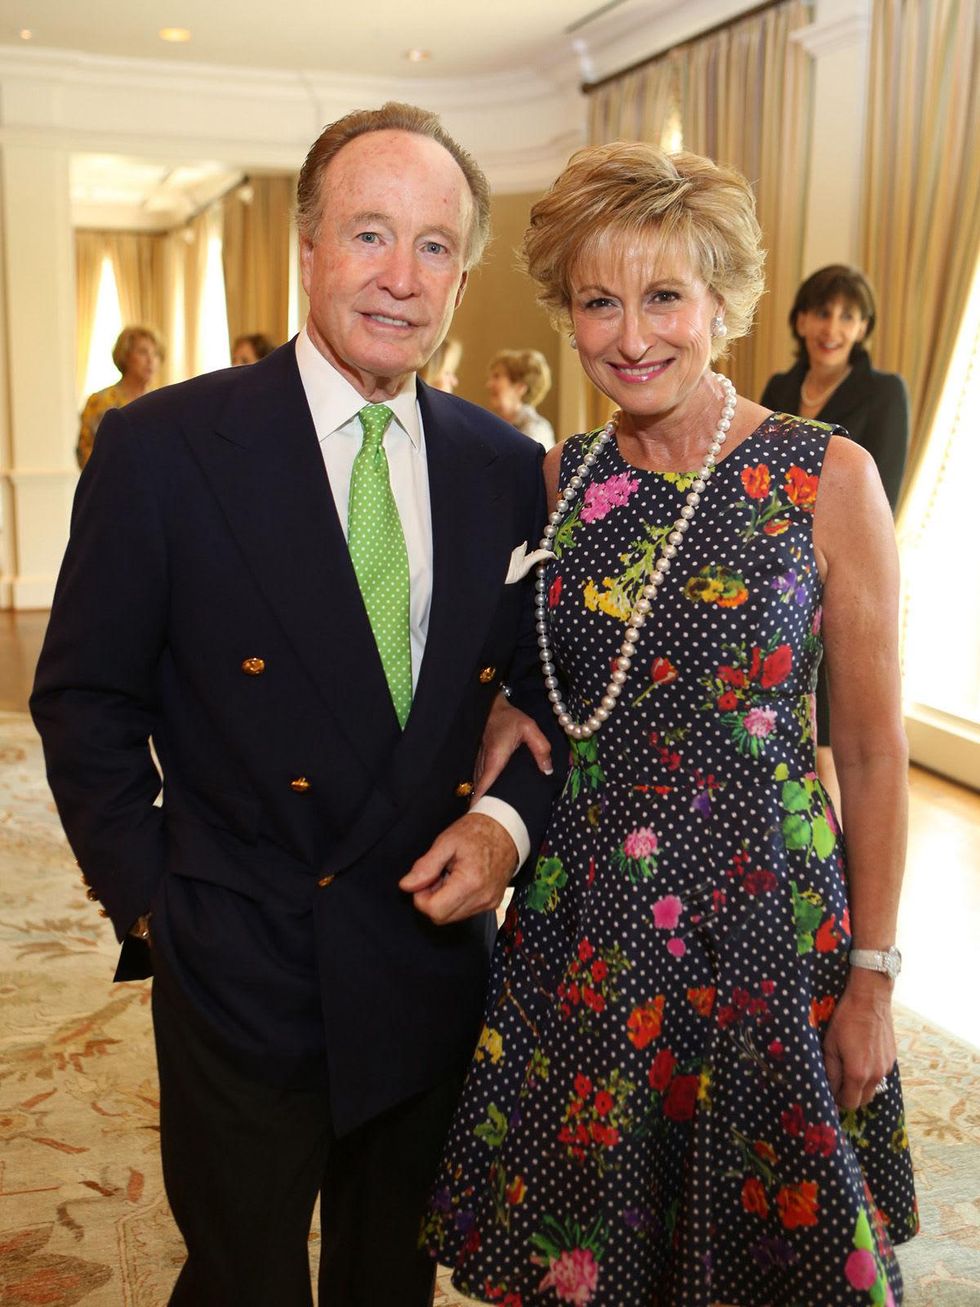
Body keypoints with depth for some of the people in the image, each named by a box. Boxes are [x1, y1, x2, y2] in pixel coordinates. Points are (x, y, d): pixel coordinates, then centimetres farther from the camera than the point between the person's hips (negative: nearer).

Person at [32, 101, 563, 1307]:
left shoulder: (505, 468, -1)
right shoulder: (161, 448, -11)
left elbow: (553, 685, 7)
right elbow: (84, 700, -5)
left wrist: (510, 818, -10)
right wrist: (146, 894, -8)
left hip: (430, 965, 4)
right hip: (238, 975, -3)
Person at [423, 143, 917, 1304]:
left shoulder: (828, 478, -12)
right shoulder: (564, 478, 0)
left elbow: (872, 752, -7)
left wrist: (873, 979, -5)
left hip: (764, 922, -3)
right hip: (582, 919, 3)